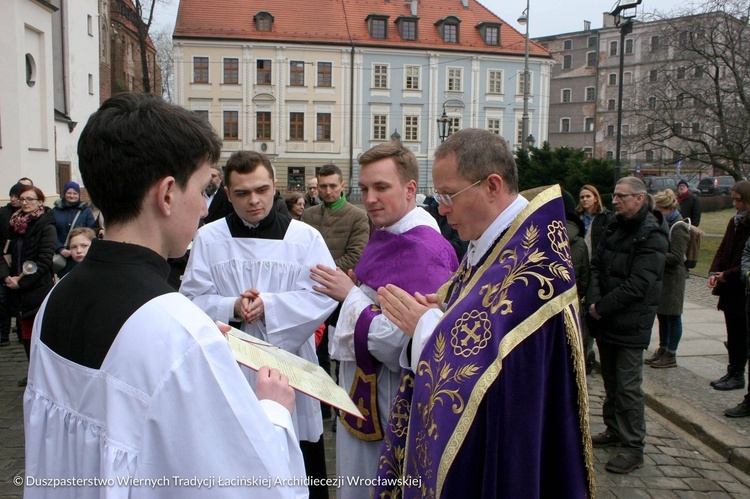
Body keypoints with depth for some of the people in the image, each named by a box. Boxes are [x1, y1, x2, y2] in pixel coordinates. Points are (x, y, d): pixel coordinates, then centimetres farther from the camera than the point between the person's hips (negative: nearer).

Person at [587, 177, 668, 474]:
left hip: (630, 324, -7)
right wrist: (593, 300, -9)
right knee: (610, 380, 18)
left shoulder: (652, 236, -15)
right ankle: (615, 430, 34)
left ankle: (633, 448, 8)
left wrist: (602, 307, -16)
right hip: (605, 320, 8)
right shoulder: (615, 228, 10)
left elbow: (637, 285, -20)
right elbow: (596, 266, 7)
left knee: (628, 386, -3)